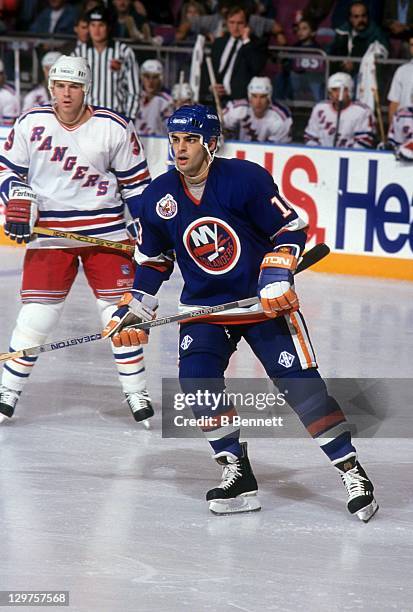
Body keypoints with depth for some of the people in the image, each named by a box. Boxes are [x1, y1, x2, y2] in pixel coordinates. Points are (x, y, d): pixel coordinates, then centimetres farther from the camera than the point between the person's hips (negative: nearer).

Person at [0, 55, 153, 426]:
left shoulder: (114, 128, -4)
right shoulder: (32, 124, -2)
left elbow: (136, 182, 4)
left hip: (106, 232, 0)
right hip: (49, 232, 0)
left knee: (121, 311, 0)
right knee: (36, 314, -4)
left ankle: (136, 392, 13)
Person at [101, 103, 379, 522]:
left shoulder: (245, 179, -17)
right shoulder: (159, 197, -3)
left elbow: (291, 229, -10)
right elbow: (152, 260, 10)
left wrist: (277, 275, -23)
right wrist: (133, 310, 2)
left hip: (265, 302, -4)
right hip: (204, 306, 4)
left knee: (300, 384, -11)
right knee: (196, 378, -17)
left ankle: (352, 471, -1)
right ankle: (237, 476, -5)